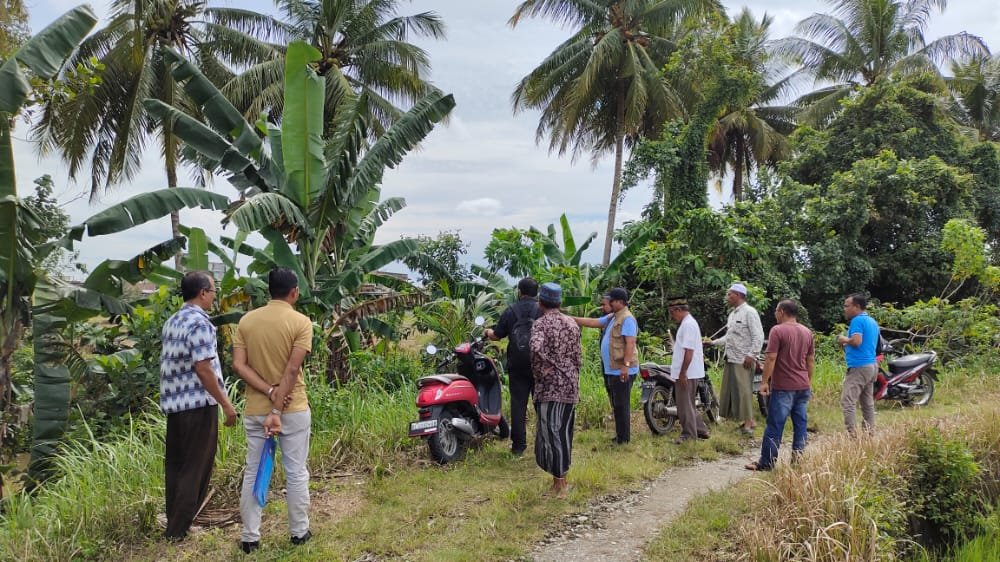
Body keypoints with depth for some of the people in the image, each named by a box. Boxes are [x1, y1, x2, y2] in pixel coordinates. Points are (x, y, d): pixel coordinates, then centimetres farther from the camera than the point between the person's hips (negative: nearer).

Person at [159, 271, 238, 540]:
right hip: (198, 404, -9)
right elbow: (203, 369, -21)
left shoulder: (172, 322, 12)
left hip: (173, 403, 9)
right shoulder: (199, 323, -16)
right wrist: (226, 403, -15)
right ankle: (179, 528, 5)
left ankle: (174, 522, 22)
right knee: (196, 466, 1)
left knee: (175, 463, 14)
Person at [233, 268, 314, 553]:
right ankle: (299, 531, 20)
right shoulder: (301, 322, -10)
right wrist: (277, 410, -17)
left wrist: (269, 391, -10)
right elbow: (291, 370, -17)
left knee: (253, 473, 10)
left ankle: (250, 537, 15)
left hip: (255, 410, 3)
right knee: (296, 473, 9)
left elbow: (239, 364, -6)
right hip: (293, 409, -3)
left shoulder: (246, 320, 2)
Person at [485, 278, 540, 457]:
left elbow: (496, 335, 8)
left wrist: (488, 332, 29)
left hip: (517, 366, 1)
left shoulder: (510, 311, 1)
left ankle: (518, 445, 7)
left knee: (518, 404, 6)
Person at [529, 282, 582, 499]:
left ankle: (559, 486, 4)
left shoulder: (541, 323, -10)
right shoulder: (572, 323, 10)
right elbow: (578, 357, 12)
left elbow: (536, 348, -30)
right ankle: (561, 481, 24)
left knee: (551, 433, 0)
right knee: (564, 433, 14)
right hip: (571, 386, 7)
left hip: (550, 387, -7)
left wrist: (541, 371, -16)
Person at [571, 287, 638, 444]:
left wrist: (626, 365, -27)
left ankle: (623, 438, 1)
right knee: (616, 405, 15)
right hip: (611, 370, 10)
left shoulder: (627, 319, -14)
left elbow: (630, 343, -22)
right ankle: (620, 435, 22)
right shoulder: (612, 317, 17)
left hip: (622, 371, -10)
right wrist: (572, 319, 14)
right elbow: (593, 322, 20)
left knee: (621, 405, -5)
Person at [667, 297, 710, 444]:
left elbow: (689, 351, -23)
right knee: (687, 404, 17)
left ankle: (688, 434, 7)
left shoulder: (688, 324, -17)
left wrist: (682, 373, -23)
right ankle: (701, 430, 24)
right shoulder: (687, 323, 16)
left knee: (685, 405, -2)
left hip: (687, 373, -10)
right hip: (688, 373, 10)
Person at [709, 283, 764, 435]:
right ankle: (749, 420, 18)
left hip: (744, 361, -9)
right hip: (731, 359, 9)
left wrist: (751, 355, -21)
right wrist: (713, 342, 15)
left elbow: (758, 336, -16)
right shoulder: (732, 314, 17)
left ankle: (748, 422, 1)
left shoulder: (749, 312, -10)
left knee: (744, 391, -7)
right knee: (731, 390, 9)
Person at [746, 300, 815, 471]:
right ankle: (798, 459, 13)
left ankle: (766, 463, 1)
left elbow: (771, 358, -15)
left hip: (783, 387, -6)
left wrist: (764, 381, -11)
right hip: (803, 386, 7)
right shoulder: (807, 332, 11)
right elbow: (811, 360, 16)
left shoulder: (777, 330, -10)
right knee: (800, 424, 10)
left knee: (774, 426, -3)